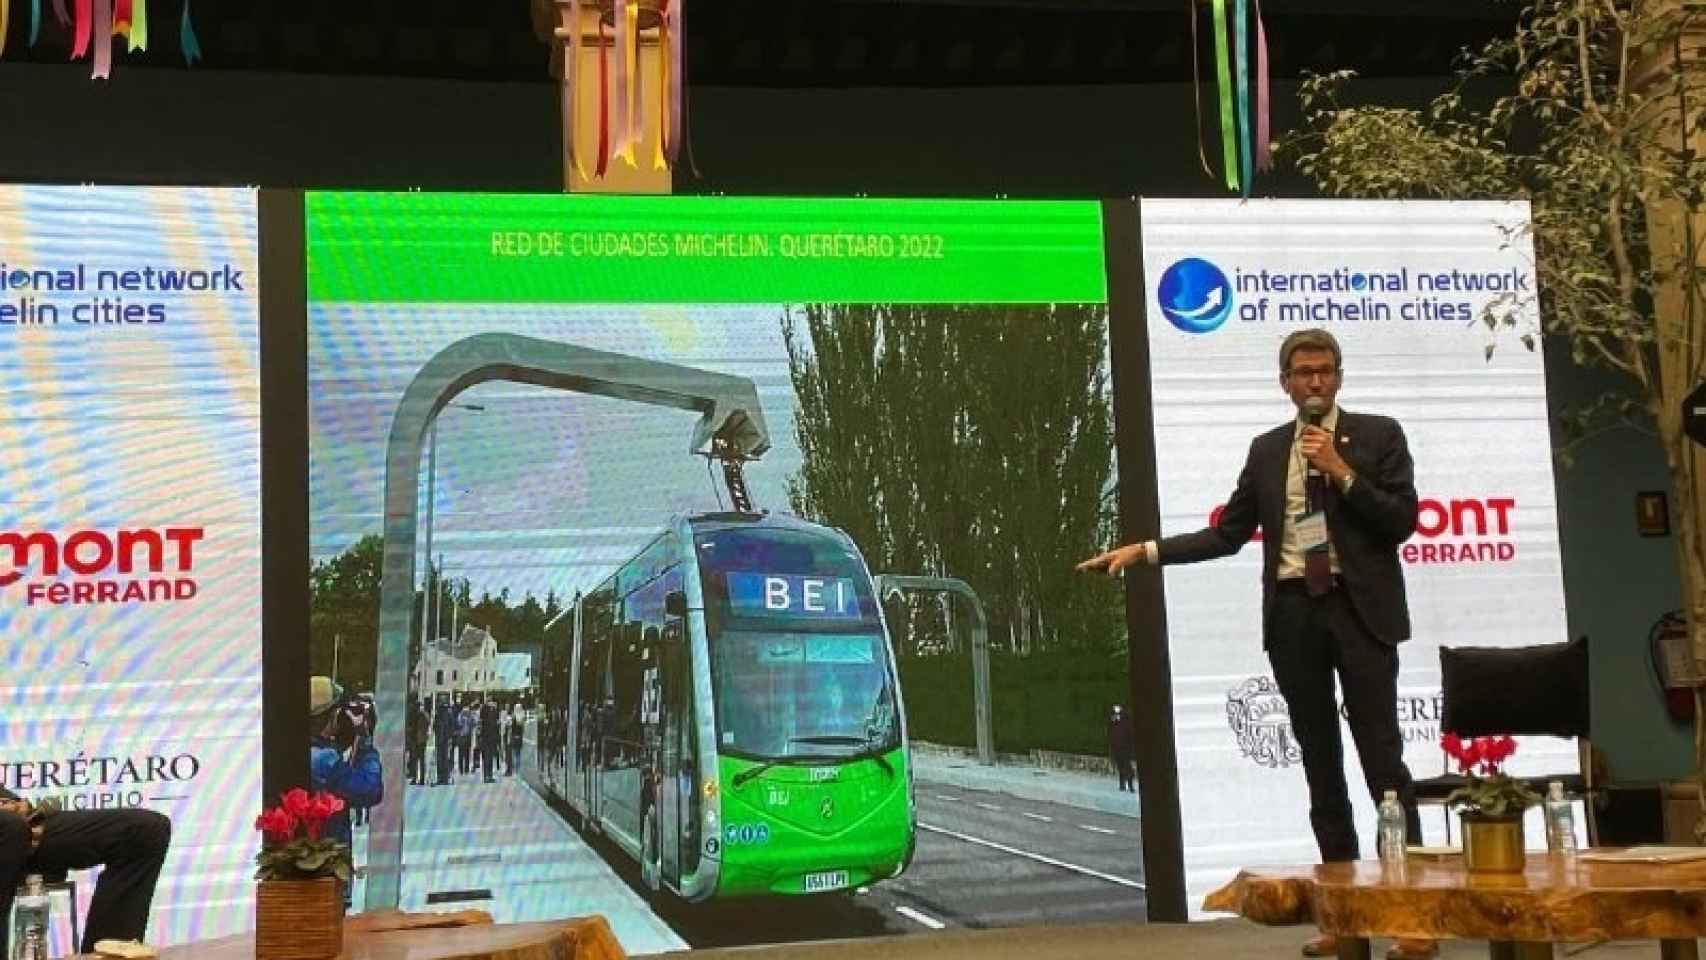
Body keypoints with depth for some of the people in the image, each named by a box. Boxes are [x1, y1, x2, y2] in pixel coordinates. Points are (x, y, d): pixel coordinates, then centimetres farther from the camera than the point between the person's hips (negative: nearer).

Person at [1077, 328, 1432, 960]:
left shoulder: (1378, 434, 3)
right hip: (1293, 614, 4)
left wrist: (1342, 471, -13)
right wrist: (1145, 551, 4)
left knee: (1382, 758, -6)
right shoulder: (1267, 450, 13)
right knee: (1320, 764, 7)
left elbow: (1402, 521, -5)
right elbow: (1228, 534, 12)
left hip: (1358, 610, -4)